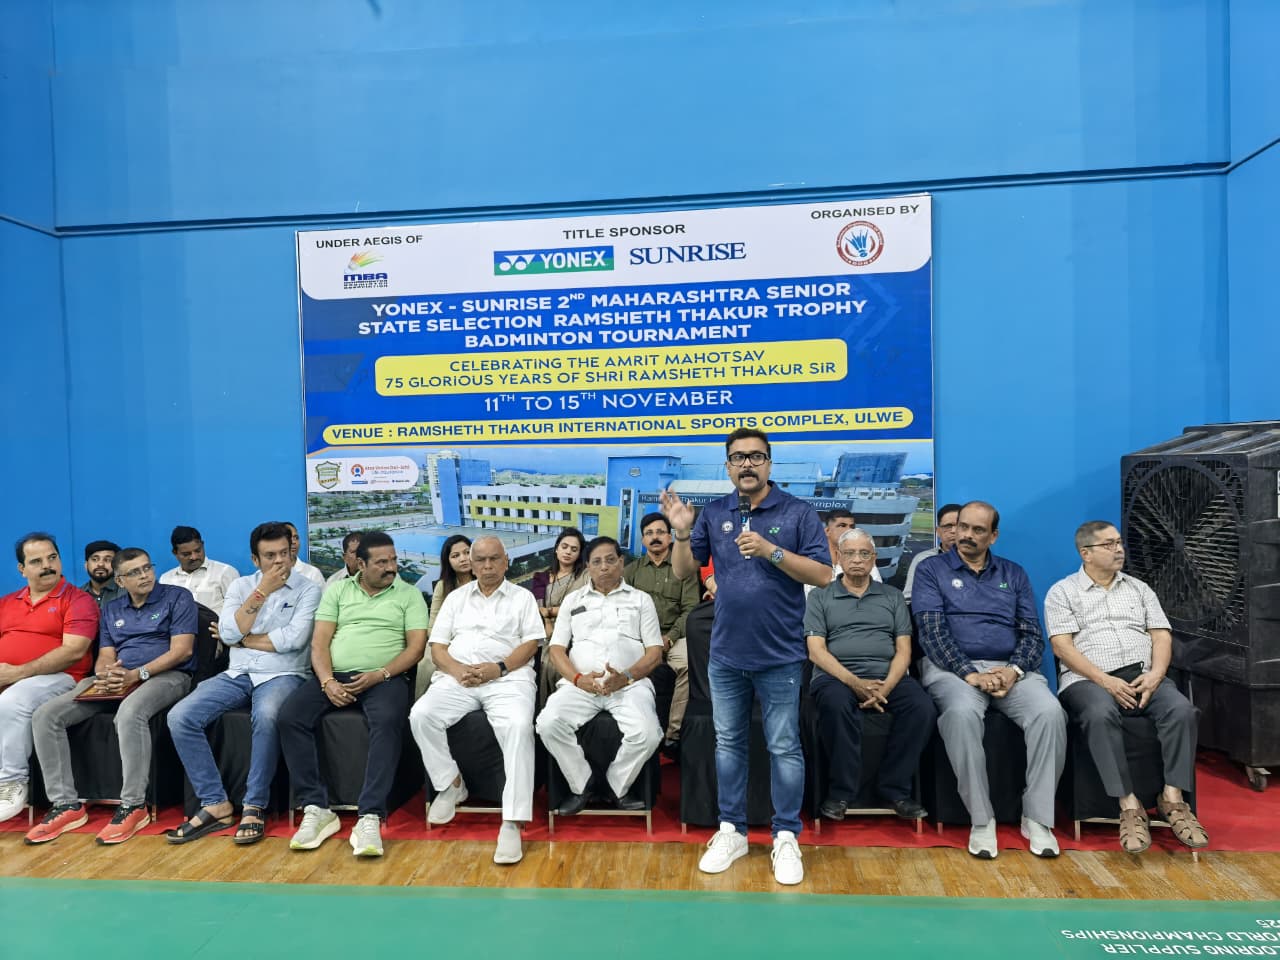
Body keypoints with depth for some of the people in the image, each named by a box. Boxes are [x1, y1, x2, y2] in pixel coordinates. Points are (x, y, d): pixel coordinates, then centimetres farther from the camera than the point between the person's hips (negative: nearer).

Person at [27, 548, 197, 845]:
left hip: (166, 676, -6)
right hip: (116, 680, 7)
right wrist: (105, 674, -13)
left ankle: (133, 807, -25)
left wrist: (137, 674, -19)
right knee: (46, 716, -11)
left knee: (129, 713, -38)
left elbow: (182, 651, -8)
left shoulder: (178, 597, 0)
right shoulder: (111, 609, 19)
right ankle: (66, 804, -5)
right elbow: (105, 656, 12)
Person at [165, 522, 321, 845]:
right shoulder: (241, 586, 12)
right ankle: (215, 804, -9)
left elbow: (294, 639, -14)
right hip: (237, 674, 5)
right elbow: (228, 633, -4)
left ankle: (255, 807, -19)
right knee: (180, 716, -18)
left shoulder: (307, 589, 0)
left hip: (283, 675, -4)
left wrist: (245, 640, -3)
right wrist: (262, 592, -9)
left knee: (266, 717, -37)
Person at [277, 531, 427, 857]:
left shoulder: (409, 594, 7)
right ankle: (317, 809, -15)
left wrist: (379, 675, -14)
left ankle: (370, 817, -31)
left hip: (385, 678, -3)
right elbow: (319, 641, 7)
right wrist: (328, 681, -10)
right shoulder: (337, 590, 14)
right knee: (289, 716, -22)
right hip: (335, 676, 3)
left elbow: (416, 646, -1)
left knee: (388, 721, -34)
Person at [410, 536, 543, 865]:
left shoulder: (522, 597, 14)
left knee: (519, 726, -33)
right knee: (421, 716, -25)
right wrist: (457, 669, -9)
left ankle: (512, 822, -30)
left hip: (508, 678, -3)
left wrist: (498, 668, -15)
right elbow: (437, 645, 13)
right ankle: (451, 784, -2)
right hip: (457, 678, 3)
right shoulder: (456, 597, 21)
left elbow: (531, 643, 2)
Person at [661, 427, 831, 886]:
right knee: (728, 744, 15)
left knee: (784, 748, 7)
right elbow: (683, 570, 4)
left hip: (779, 656, -3)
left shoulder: (798, 512, -6)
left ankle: (786, 838, 23)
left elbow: (822, 574, -11)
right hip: (725, 654, 4)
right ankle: (731, 831, 30)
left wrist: (771, 551, -21)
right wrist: (682, 532, -13)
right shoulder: (713, 514, 3)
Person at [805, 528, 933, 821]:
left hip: (887, 676, 3)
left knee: (923, 707, -27)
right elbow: (816, 651, 0)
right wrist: (855, 682, -16)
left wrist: (886, 687, -11)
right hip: (836, 676, -2)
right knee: (837, 705, -36)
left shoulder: (892, 596, 18)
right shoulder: (820, 596, 10)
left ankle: (894, 788, -9)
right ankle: (840, 791, -16)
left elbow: (903, 650, 9)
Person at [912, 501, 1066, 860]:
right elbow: (932, 631, -6)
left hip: (1010, 669, 3)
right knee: (962, 713, -35)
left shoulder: (1014, 574, 18)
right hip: (952, 669, -3)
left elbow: (1032, 633, 10)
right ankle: (981, 820, -21)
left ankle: (1037, 817, -12)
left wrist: (1014, 670, -11)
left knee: (1050, 712, -27)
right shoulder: (932, 570, 7)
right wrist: (970, 674, -18)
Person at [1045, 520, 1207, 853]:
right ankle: (1129, 805, -28)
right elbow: (1062, 646, -5)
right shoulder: (1062, 592, 5)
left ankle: (1172, 799, -16)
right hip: (1089, 680, -4)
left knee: (1181, 709, -26)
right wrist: (1106, 680, -17)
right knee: (1101, 714, -36)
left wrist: (1155, 675, -9)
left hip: (1143, 675, 4)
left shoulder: (1139, 588, 19)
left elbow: (1162, 637, 11)